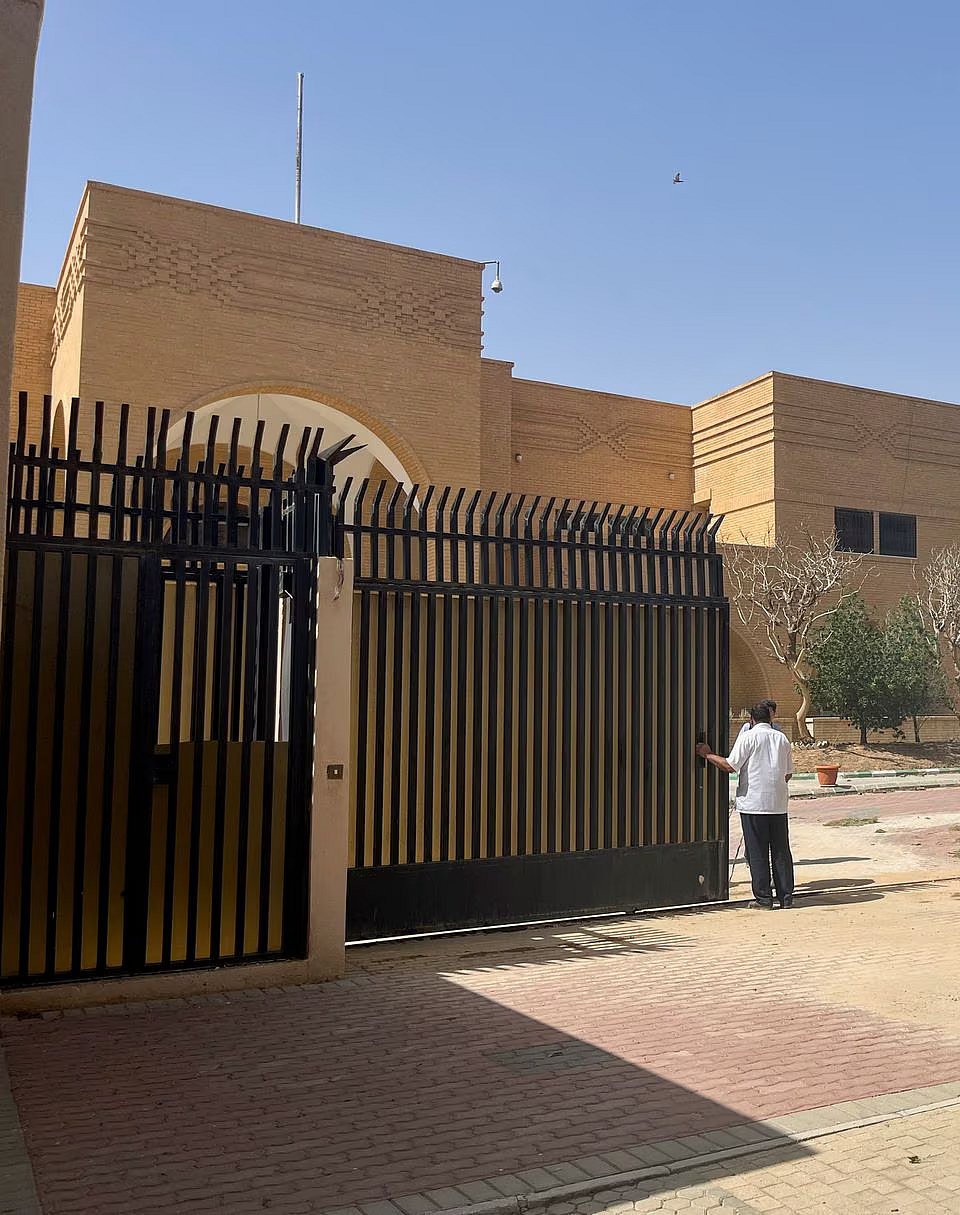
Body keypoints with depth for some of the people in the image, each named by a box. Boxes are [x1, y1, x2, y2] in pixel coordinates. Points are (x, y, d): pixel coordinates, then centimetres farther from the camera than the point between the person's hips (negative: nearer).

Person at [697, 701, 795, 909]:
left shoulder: (748, 737, -5)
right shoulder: (782, 738, 9)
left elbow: (730, 766, -11)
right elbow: (788, 774, 13)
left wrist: (707, 754, 0)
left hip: (753, 803, -4)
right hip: (778, 804, 5)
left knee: (757, 853, 2)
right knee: (781, 851, 10)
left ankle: (763, 898, 4)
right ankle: (786, 897, 13)